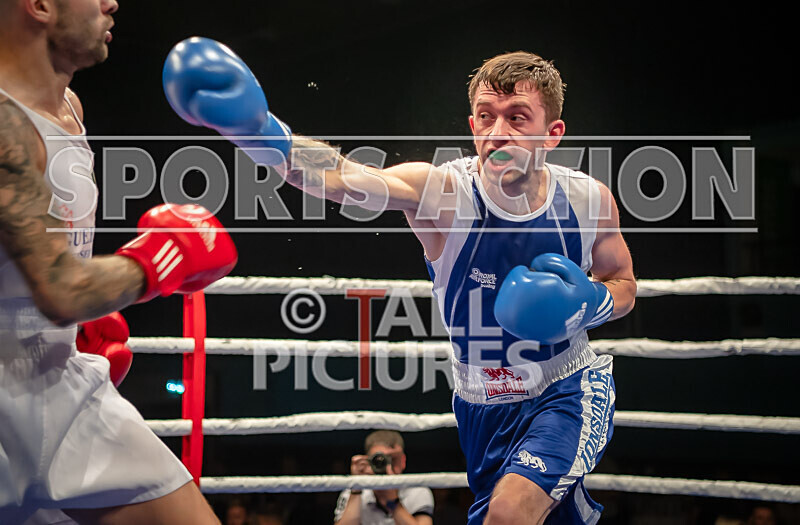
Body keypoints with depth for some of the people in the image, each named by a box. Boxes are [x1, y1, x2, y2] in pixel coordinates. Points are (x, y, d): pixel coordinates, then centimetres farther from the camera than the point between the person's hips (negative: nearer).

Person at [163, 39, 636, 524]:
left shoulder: (589, 200, -14)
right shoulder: (443, 190, -22)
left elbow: (624, 285, 6)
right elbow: (346, 178, -42)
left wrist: (591, 303, -19)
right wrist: (260, 132, -61)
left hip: (568, 390, -1)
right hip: (481, 405, 2)